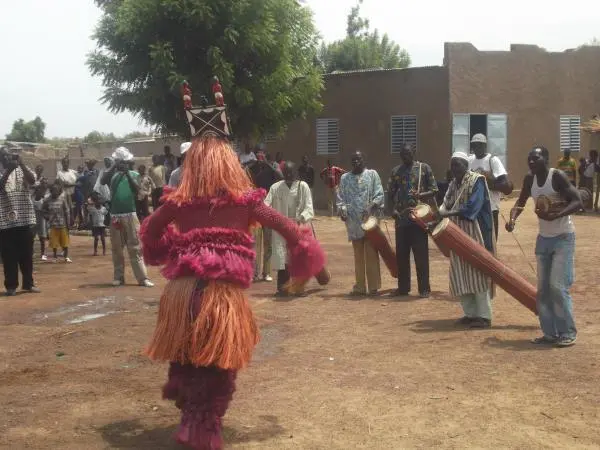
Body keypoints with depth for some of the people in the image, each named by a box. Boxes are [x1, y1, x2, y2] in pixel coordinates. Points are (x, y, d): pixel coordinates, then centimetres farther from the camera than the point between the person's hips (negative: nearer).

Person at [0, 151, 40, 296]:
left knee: (27, 253, 8)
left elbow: (32, 180, -12)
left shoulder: (22, 171, 7)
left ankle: (28, 283, 19)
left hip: (25, 219, 2)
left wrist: (21, 164, -20)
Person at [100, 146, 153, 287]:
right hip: (115, 215, 2)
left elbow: (137, 189, -11)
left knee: (135, 247, -4)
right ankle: (119, 277, 18)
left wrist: (127, 173, -14)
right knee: (116, 248, 8)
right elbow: (103, 181, -12)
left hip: (130, 214, -2)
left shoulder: (134, 174, 5)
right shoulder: (113, 175, 7)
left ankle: (142, 278, -5)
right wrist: (114, 167, -14)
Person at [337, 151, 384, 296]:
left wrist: (372, 207, -16)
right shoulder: (345, 178, 15)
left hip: (370, 220, -3)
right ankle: (360, 286, 12)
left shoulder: (372, 174, 7)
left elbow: (379, 195, 0)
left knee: (371, 254, -4)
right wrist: (342, 210, -8)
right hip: (353, 221, 3)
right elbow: (341, 197, 11)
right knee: (358, 255, 7)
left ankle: (373, 286, 0)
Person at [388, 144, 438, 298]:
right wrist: (393, 209, -4)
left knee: (421, 253, -3)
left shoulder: (424, 168, 2)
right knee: (401, 254, 7)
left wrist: (421, 195, -18)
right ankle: (403, 287, 17)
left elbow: (434, 190, 1)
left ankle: (424, 288, 3)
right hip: (401, 218, 4)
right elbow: (390, 193, 13)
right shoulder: (395, 171, 10)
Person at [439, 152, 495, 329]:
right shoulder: (453, 185, 15)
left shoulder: (477, 181, -8)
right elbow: (446, 206, 10)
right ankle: (470, 313, 15)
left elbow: (472, 206, -20)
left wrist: (449, 213, -28)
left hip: (475, 233, -7)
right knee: (461, 275, 6)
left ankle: (484, 316, -2)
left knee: (477, 273, -7)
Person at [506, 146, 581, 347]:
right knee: (543, 288, 7)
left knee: (558, 286, -13)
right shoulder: (529, 179, 0)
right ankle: (550, 333, 16)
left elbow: (578, 202, -23)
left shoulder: (558, 176, -18)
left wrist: (555, 215, -37)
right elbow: (521, 202, 13)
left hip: (563, 237, -7)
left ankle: (568, 332, -1)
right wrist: (512, 218, -8)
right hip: (543, 238, 7)